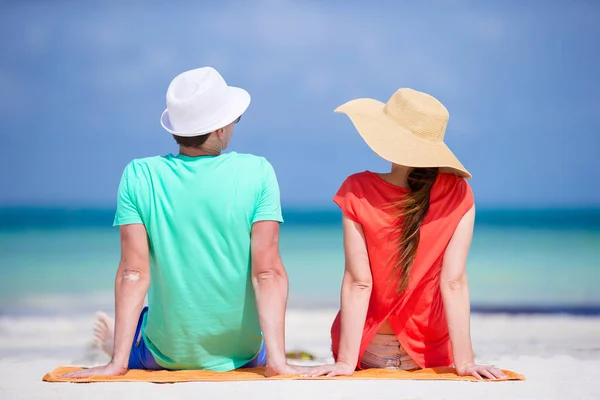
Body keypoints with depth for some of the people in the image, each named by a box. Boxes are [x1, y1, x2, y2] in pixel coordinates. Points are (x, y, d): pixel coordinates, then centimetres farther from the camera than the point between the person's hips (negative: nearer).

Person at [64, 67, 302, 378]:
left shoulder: (139, 176, -12)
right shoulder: (258, 172, -14)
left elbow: (133, 273, -15)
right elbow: (268, 272, -19)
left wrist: (117, 363, -13)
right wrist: (277, 359, -20)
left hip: (165, 354, 0)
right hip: (243, 353, 0)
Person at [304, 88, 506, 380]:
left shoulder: (357, 191, -18)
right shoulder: (458, 193, -15)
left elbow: (358, 282, -20)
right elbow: (454, 282, -19)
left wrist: (345, 362, -19)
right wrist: (464, 361, -17)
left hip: (367, 354, -1)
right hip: (430, 353, 1)